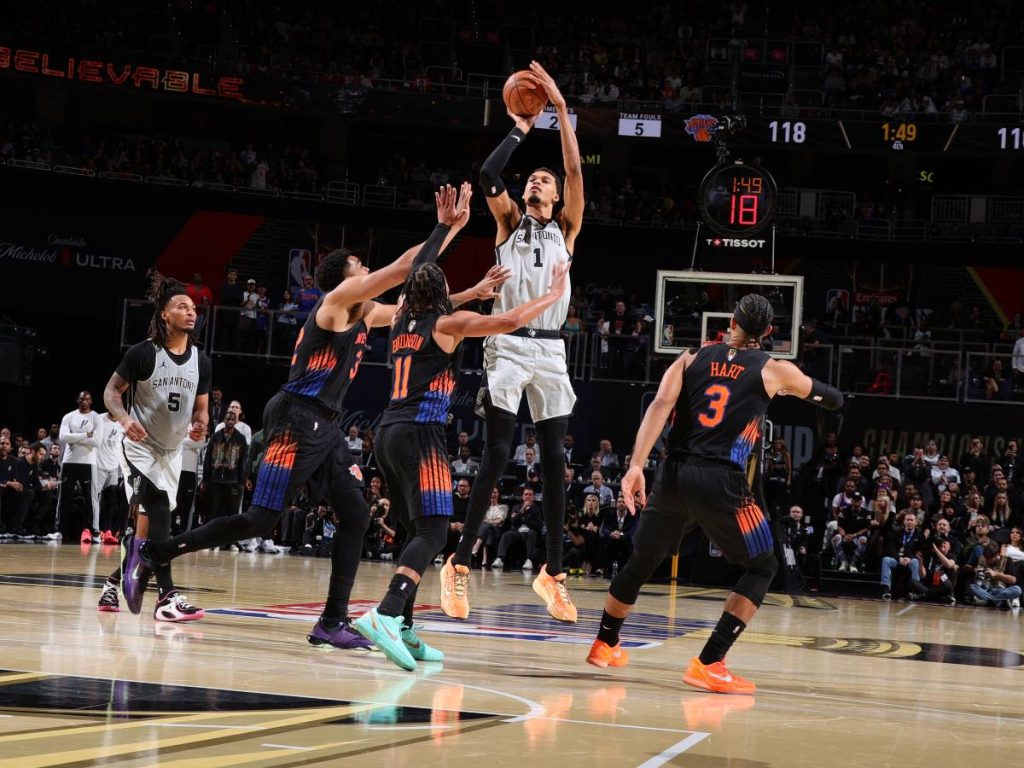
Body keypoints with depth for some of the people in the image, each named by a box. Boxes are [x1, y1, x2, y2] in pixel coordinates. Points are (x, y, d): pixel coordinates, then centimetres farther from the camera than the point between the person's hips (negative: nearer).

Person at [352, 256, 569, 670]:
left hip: (388, 432, 8)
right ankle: (385, 614, -34)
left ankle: (403, 628, 11)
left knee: (418, 533, 16)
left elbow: (409, 299, 42)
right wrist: (555, 294, 3)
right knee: (432, 532, -14)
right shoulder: (448, 323, -2)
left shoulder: (402, 322, 17)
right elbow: (509, 321, -10)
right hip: (420, 433, -8)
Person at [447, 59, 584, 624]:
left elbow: (575, 169, -1)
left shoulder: (566, 228, 12)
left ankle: (552, 572, 11)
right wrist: (521, 129, 0)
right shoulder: (509, 223, 11)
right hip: (507, 345, -2)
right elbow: (488, 174, -8)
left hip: (550, 350, 2)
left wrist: (561, 107, -5)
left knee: (554, 462, 3)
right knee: (496, 455, -10)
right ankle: (460, 562, -6)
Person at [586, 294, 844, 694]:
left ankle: (605, 645, 41)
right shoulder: (775, 370, 7)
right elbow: (834, 400, 22)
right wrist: (794, 386, 41)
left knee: (642, 561, 25)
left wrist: (637, 464, -10)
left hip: (673, 476, 4)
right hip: (721, 482, -4)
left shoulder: (693, 357, 12)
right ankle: (708, 664, -1)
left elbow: (661, 405, -4)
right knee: (762, 567, 12)